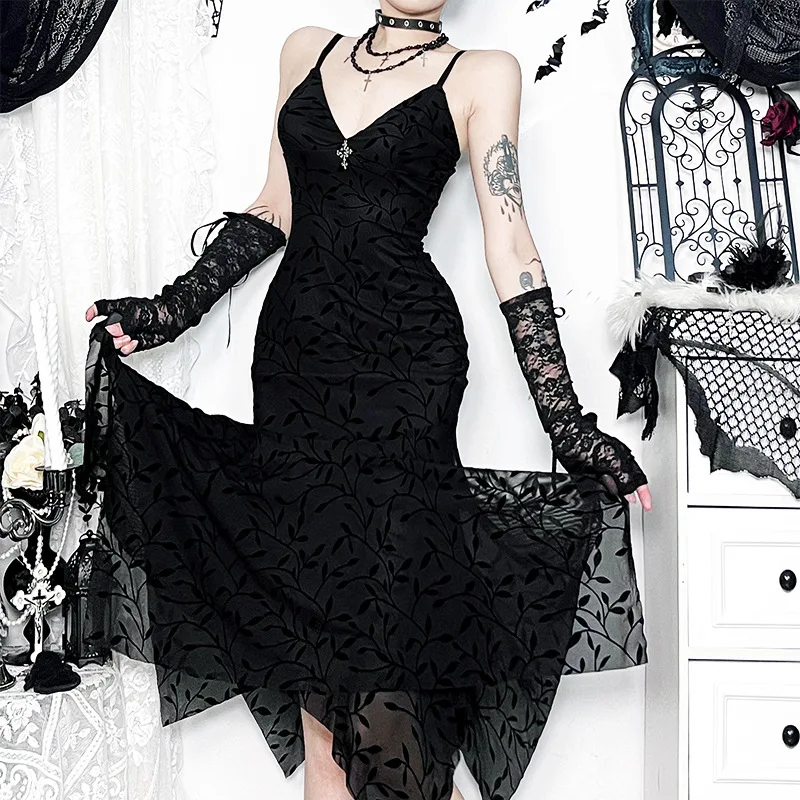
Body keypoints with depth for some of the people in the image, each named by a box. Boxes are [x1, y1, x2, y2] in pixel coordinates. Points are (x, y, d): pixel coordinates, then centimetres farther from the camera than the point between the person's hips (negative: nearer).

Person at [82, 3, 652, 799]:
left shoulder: (481, 75, 2)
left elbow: (509, 245, -5)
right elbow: (275, 211, 16)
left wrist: (567, 422, -11)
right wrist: (171, 308, 10)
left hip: (406, 352, -4)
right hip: (296, 344, 4)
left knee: (385, 570, -8)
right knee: (305, 570, 5)